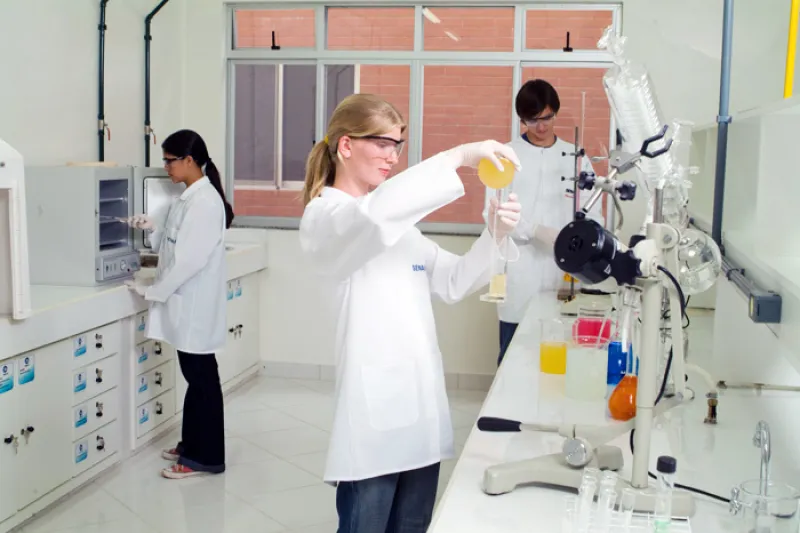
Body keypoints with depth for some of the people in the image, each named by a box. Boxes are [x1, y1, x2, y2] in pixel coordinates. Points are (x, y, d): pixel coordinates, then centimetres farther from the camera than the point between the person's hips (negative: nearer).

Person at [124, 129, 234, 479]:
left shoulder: (205, 202, -19)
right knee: (194, 375, 17)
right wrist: (154, 227, 4)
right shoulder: (190, 198, 11)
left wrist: (153, 291, -16)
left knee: (202, 377, -1)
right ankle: (193, 444, 29)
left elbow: (189, 259, -23)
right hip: (187, 304, 9)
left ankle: (205, 457, 8)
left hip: (196, 306, -9)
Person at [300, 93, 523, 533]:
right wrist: (458, 156, -29)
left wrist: (495, 236, -2)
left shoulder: (397, 219, 18)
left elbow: (453, 282, 15)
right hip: (374, 414, -7)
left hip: (421, 406, 8)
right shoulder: (324, 216, -7)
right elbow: (374, 214, -31)